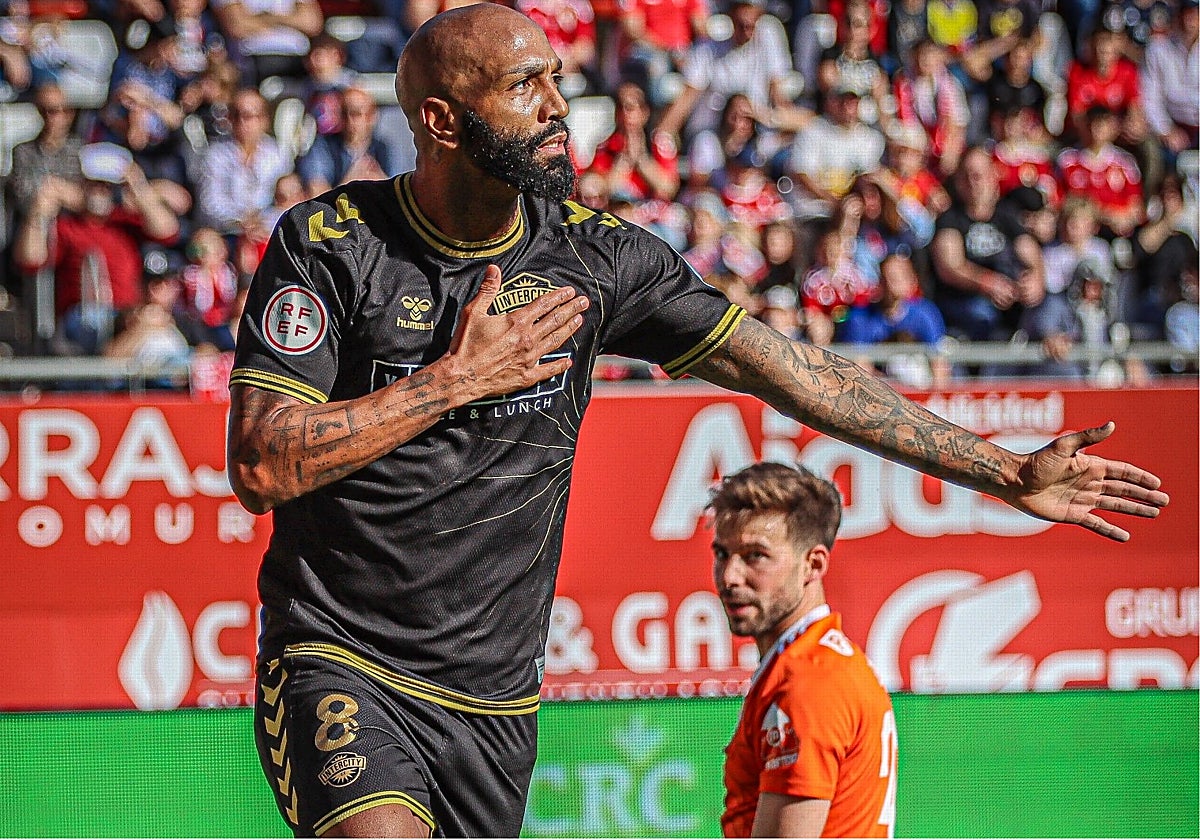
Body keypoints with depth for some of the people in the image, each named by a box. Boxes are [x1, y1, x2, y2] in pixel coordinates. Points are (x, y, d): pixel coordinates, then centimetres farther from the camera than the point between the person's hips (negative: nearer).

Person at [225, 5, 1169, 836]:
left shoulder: (595, 254, 1)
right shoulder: (329, 242, -9)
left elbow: (796, 371, 6)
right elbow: (260, 467, -15)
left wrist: (1008, 472, 6)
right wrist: (455, 380, -17)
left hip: (495, 697, 4)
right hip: (338, 663, -4)